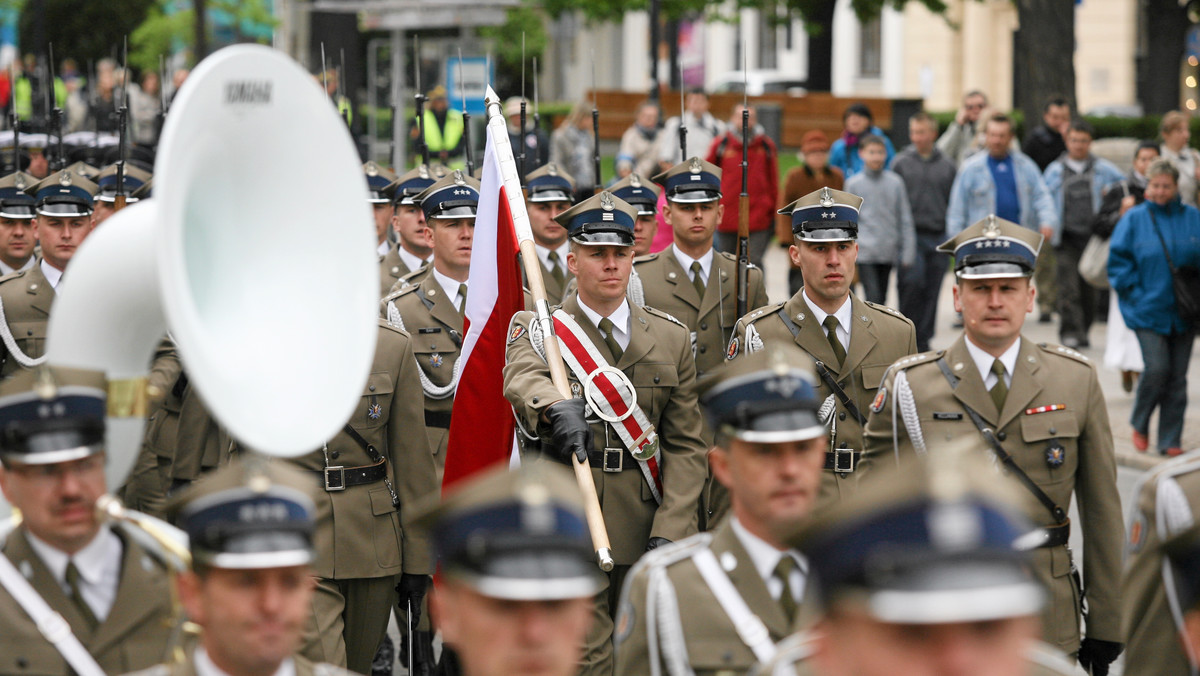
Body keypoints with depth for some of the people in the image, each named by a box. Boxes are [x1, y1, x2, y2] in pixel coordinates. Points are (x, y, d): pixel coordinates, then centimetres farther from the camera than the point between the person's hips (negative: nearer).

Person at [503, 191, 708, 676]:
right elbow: (521, 378, -23)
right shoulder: (538, 329, 2)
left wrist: (670, 531, -6)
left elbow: (686, 444, 7)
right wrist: (558, 408, -48)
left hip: (647, 529, 3)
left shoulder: (671, 338, 10)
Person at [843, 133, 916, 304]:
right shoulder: (853, 183, 0)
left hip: (888, 254, 3)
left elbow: (905, 219, 8)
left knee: (881, 299, 10)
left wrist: (908, 253, 4)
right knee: (873, 297, -12)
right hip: (865, 251, -3)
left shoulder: (895, 183, 4)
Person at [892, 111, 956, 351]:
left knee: (932, 291, 3)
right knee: (912, 281, -16)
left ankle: (923, 339, 11)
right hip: (912, 234, -2)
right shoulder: (901, 163, 3)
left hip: (938, 236, 2)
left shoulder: (946, 165, 8)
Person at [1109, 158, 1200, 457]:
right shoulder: (1134, 219, -1)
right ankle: (1139, 424, 10)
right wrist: (1134, 293, -7)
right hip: (1148, 310, -3)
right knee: (1157, 369, -14)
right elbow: (1118, 260, 1)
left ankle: (1170, 440, 12)